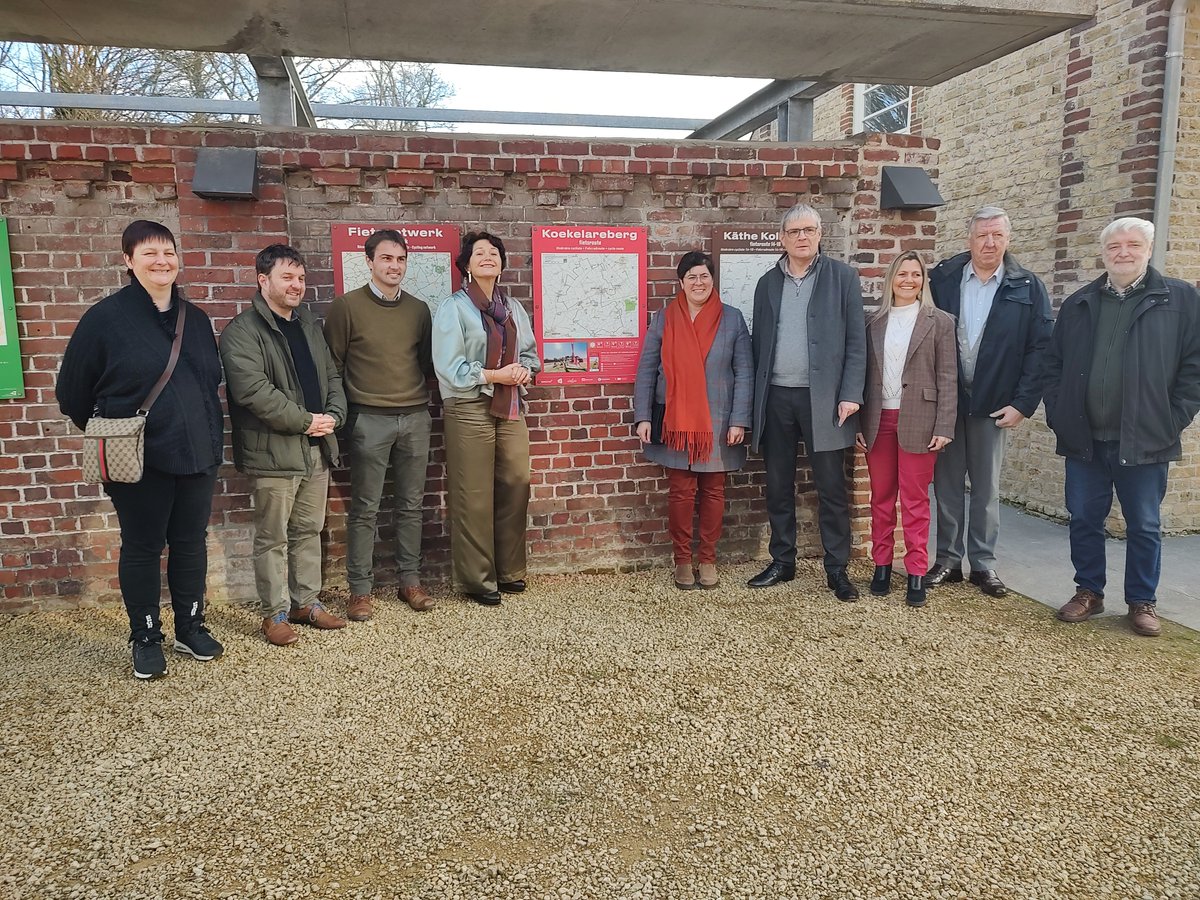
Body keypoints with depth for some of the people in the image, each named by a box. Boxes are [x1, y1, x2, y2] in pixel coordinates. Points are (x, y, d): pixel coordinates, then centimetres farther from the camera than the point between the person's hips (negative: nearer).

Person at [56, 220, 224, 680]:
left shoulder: (196, 319, 8)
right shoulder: (105, 317, -8)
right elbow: (72, 393, -3)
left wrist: (209, 435, 13)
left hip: (197, 455, 5)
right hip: (139, 461, -4)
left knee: (191, 542, 13)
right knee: (142, 547, 7)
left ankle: (191, 627, 29)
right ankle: (145, 639, 22)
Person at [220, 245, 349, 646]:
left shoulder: (309, 324, 16)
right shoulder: (242, 331, -9)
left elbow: (332, 375, 18)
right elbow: (253, 390, -20)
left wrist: (333, 414, -1)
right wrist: (304, 420, -17)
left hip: (316, 447, 7)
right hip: (274, 451, -7)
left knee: (309, 531, 15)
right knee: (273, 537, 3)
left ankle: (306, 602, 27)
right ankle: (275, 613, 14)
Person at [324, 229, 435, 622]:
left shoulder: (418, 309, 11)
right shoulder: (347, 306, -1)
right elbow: (333, 365, 1)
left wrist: (427, 400, 11)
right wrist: (343, 412, -1)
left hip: (415, 417, 4)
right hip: (369, 420, -4)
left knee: (411, 505, 9)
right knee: (365, 509, 1)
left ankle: (409, 580, 20)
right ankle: (360, 589, 10)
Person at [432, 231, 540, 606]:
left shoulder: (513, 308, 15)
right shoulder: (454, 307, -3)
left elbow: (530, 353, 19)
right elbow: (449, 367, -11)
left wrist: (524, 370, -3)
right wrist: (495, 376, -14)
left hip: (511, 409, 6)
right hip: (469, 409, -6)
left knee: (516, 486, 7)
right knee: (474, 498, -1)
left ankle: (509, 571, 23)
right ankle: (477, 580, 11)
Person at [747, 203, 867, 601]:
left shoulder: (842, 277, 1)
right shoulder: (768, 283, 10)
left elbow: (856, 340, -3)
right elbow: (758, 343, 10)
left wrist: (851, 394, -11)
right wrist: (754, 401, 6)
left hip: (823, 398, -3)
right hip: (775, 398, 3)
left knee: (831, 488, 2)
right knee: (778, 487, 10)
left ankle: (837, 569, 12)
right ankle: (782, 562, 23)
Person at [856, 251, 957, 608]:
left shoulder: (939, 322, 2)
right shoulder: (875, 323, 10)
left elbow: (947, 379, -2)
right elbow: (866, 375, 9)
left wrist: (944, 428, -8)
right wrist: (859, 423, 4)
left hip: (918, 422, -3)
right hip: (878, 421, 3)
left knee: (915, 501, 1)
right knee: (881, 498, 9)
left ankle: (916, 574, 8)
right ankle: (882, 565, 19)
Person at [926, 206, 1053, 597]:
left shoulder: (1028, 288, -1)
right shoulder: (942, 278, 0)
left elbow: (1040, 349, -4)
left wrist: (1023, 403, -10)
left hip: (994, 405, -1)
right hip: (944, 400, 1)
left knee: (986, 488, 9)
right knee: (947, 484, 8)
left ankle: (983, 563, 19)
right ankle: (948, 559, 20)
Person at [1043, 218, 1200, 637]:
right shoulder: (1077, 304, 10)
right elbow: (1054, 363, 11)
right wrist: (1058, 414, 2)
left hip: (1144, 441, -2)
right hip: (1084, 439, 3)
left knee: (1144, 526, 8)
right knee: (1084, 519, 9)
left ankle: (1142, 602, 22)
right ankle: (1089, 592, 25)